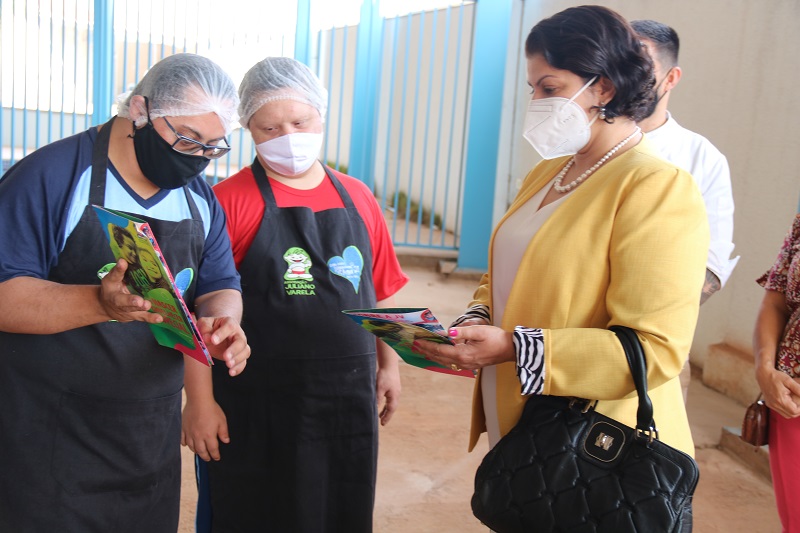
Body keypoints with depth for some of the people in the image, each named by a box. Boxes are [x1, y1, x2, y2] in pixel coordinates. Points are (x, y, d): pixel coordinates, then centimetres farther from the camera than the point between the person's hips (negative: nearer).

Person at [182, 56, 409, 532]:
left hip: (350, 401, 4)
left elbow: (380, 292, 13)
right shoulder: (230, 200, -7)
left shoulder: (357, 198, 7)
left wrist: (388, 363, 11)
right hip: (254, 410, -4)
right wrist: (199, 399, -10)